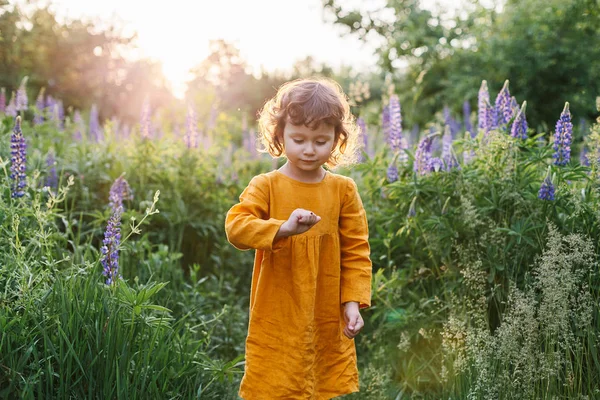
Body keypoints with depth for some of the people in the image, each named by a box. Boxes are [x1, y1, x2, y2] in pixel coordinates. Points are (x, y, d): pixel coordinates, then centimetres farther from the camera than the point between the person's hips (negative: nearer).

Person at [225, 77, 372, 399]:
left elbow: (356, 252, 2)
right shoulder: (266, 186, -4)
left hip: (329, 320, 2)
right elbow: (235, 226, -18)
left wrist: (353, 302, -8)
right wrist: (283, 227, -32)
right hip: (277, 322, -2)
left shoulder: (343, 190, 1)